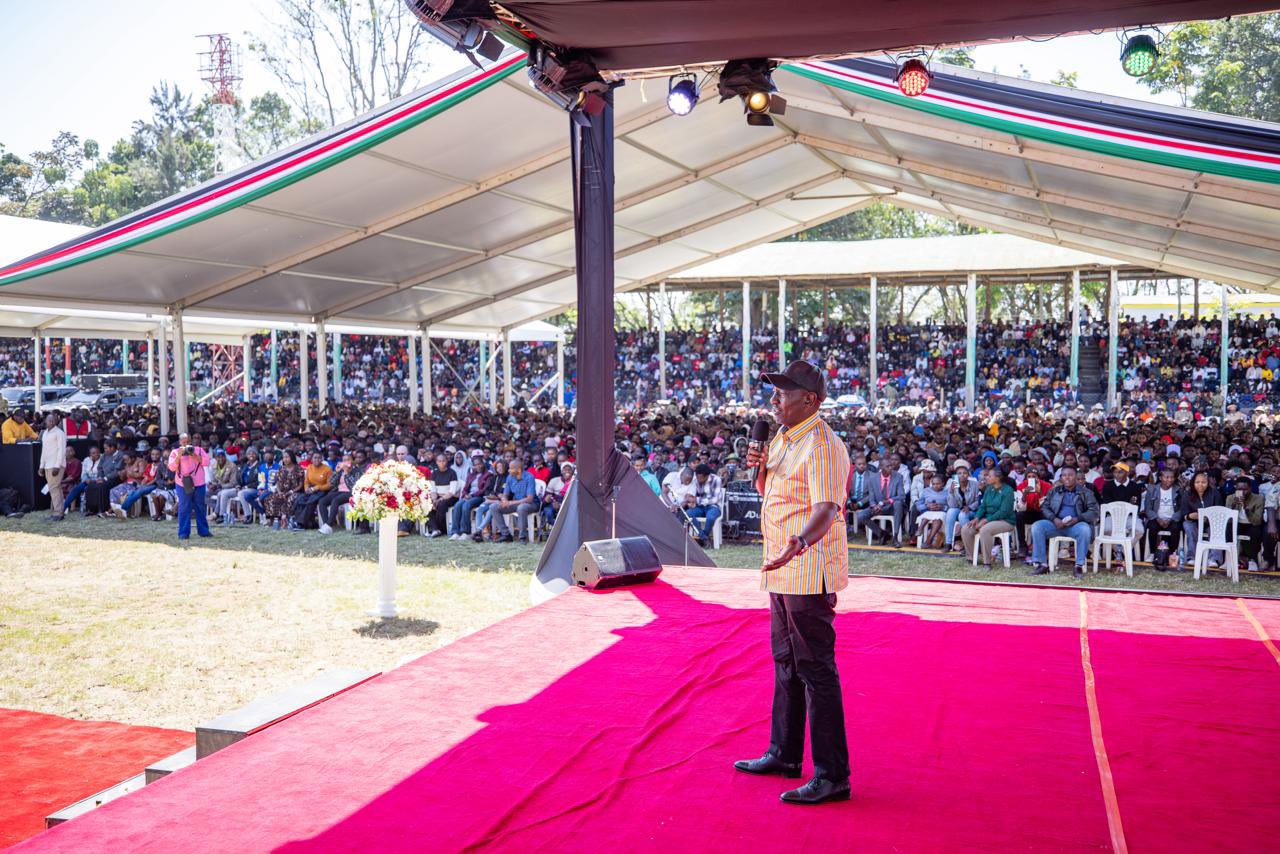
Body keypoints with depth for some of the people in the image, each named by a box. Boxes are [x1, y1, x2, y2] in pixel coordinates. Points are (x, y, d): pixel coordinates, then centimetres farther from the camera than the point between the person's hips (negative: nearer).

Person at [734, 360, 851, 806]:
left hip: (809, 575, -10)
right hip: (784, 571, 10)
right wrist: (760, 468, 4)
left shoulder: (822, 446, -18)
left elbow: (826, 507, -29)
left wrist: (800, 542, -47)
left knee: (816, 670, -6)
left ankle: (832, 776, 1)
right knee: (786, 664, 20)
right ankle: (784, 754, 34)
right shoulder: (782, 439, 13)